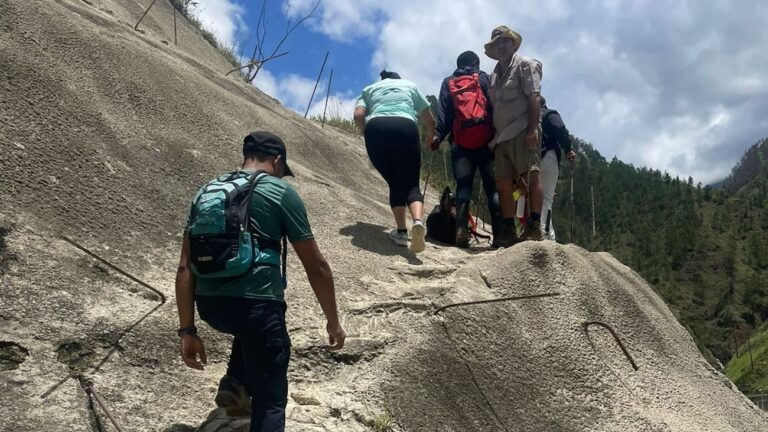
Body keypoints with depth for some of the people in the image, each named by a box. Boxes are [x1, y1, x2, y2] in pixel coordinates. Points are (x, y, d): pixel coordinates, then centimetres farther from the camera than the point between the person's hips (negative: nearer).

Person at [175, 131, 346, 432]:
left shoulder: (206, 192, 15)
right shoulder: (282, 193, 2)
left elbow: (185, 269, 11)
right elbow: (316, 267, 3)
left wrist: (188, 331, 14)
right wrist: (333, 322, 13)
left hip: (209, 305, 6)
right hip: (256, 303, -5)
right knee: (270, 397, 11)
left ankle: (234, 384, 21)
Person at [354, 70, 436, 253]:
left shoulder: (370, 89, 30)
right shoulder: (410, 85, 32)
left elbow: (358, 115, 9)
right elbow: (430, 119, 29)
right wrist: (430, 135, 48)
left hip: (376, 129, 1)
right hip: (405, 128, -1)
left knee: (395, 184, 14)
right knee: (411, 184, 1)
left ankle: (401, 231, 2)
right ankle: (418, 221, -26)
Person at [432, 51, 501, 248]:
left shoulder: (448, 83, 17)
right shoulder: (484, 78, 13)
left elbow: (443, 113, 5)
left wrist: (438, 135, -2)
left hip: (460, 143, 1)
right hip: (486, 140, -1)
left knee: (463, 186, 2)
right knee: (492, 187, 0)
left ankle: (461, 229, -17)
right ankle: (499, 234, -9)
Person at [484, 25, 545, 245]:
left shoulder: (524, 65, 5)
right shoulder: (494, 74, 25)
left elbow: (534, 98, -7)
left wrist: (533, 128, -19)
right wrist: (493, 137, 15)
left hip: (522, 132, -7)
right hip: (501, 136, 7)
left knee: (530, 176, -15)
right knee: (503, 183, 0)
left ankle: (535, 226, -17)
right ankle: (508, 231, 1)